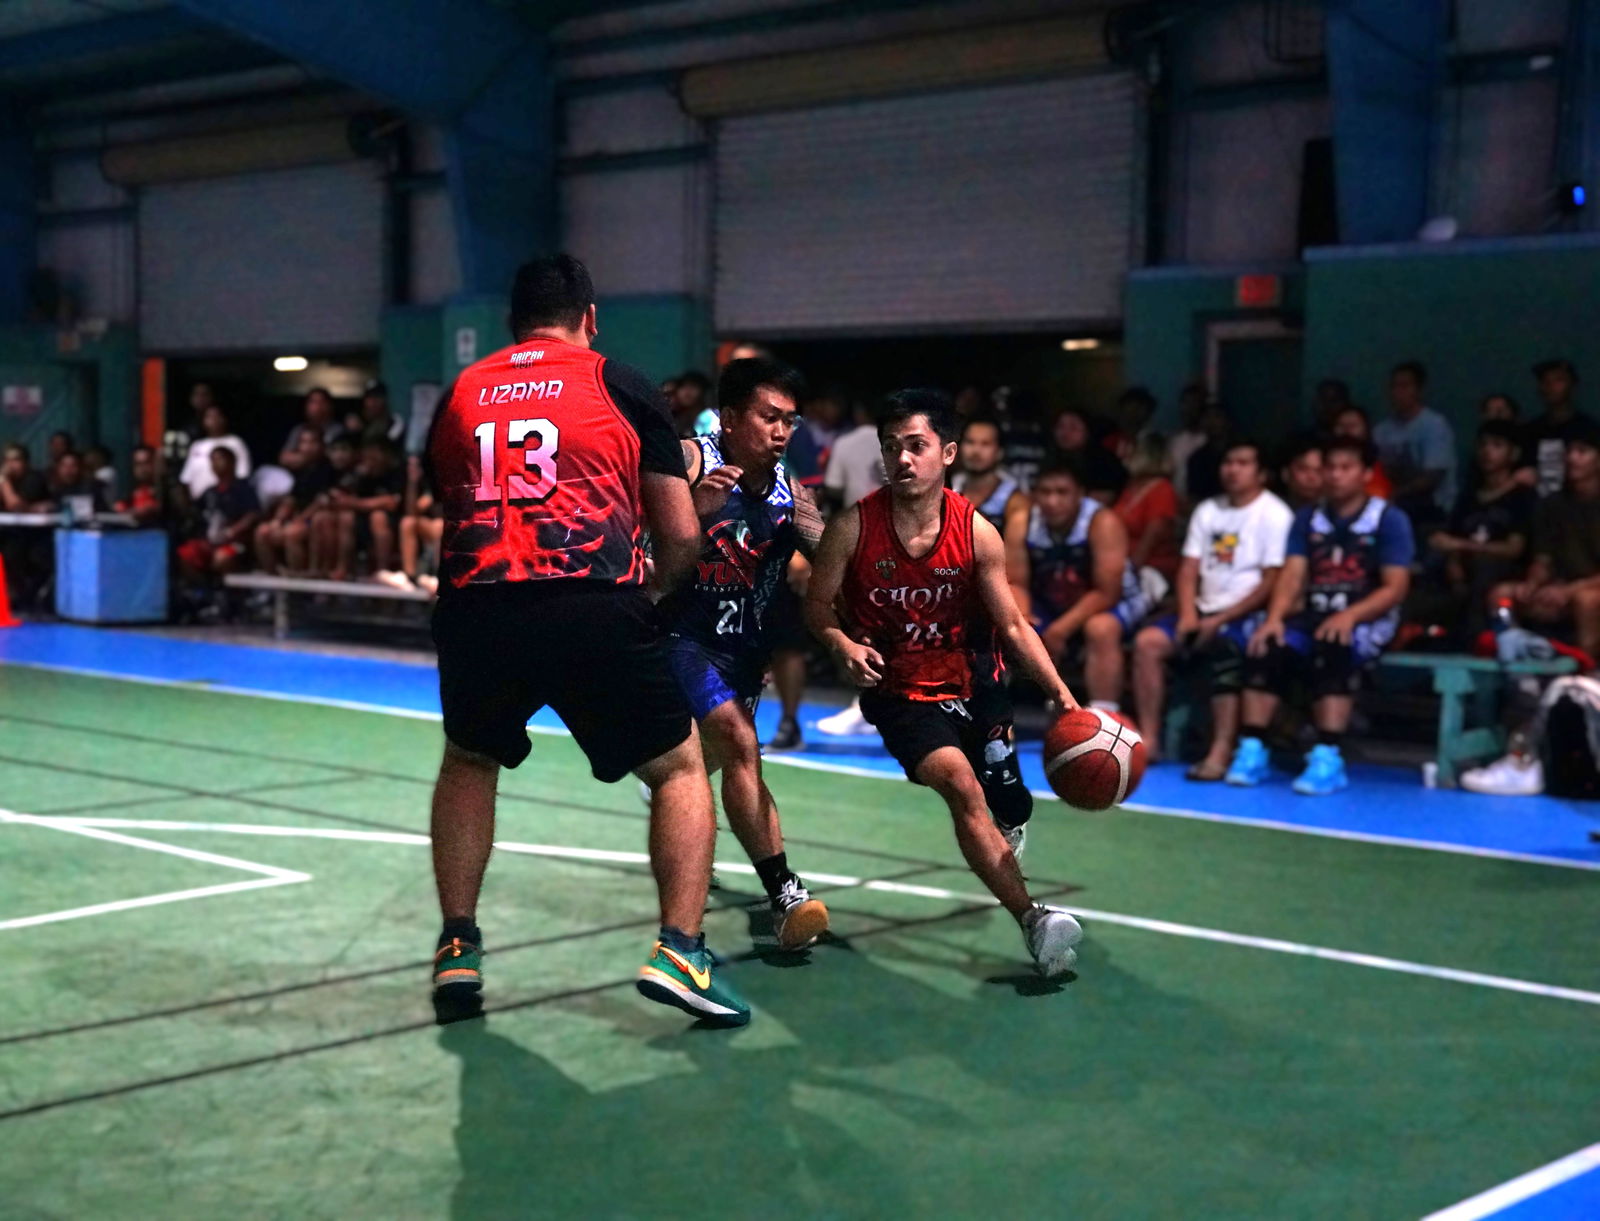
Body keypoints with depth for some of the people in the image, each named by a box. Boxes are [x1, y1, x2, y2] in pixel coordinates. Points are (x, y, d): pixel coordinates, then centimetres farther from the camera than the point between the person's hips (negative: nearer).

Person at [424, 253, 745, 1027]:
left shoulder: (461, 392, 21)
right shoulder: (620, 387, 12)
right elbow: (682, 536, 10)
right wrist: (654, 585, 30)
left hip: (474, 607, 3)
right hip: (595, 608, -3)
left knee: (468, 764, 31)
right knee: (679, 768, 18)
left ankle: (458, 951, 27)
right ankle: (679, 950, 5)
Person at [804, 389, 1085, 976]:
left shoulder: (976, 532, -10)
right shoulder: (853, 527, -15)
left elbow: (1013, 627, -3)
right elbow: (817, 605, -2)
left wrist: (1063, 696, -12)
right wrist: (844, 644, -24)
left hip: (968, 680, 3)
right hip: (897, 691, -3)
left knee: (1010, 817, 9)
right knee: (962, 784, -29)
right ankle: (1032, 918, -29)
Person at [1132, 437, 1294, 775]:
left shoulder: (1276, 515, -5)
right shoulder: (1207, 510, 15)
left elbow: (1271, 583, -11)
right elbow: (1189, 569, 12)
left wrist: (1220, 619, -17)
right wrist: (1188, 614, -7)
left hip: (1249, 615, -7)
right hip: (1205, 610, 7)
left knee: (1223, 648, -37)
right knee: (1148, 642, -15)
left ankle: (1221, 752, -41)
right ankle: (1149, 738, -11)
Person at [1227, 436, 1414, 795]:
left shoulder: (1389, 520, 0)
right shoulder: (1308, 518, 13)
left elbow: (1395, 587, -8)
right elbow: (1292, 576, 3)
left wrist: (1349, 616, -24)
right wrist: (1275, 617, -17)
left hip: (1367, 622, -4)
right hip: (1314, 616, 4)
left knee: (1332, 648, -36)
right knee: (1266, 647, -24)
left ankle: (1328, 757, -37)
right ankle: (1251, 751, -22)